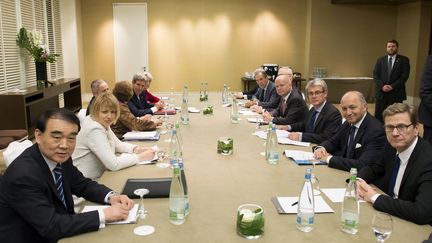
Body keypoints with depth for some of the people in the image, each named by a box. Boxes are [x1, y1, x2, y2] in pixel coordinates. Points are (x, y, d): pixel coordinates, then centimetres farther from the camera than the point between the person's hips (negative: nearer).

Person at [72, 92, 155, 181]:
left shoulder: (103, 123, 2)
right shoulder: (94, 130, -25)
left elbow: (117, 144, 14)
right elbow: (113, 164, -28)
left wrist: (136, 149, -3)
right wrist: (141, 157, -22)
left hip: (99, 176, 8)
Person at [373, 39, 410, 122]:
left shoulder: (404, 60, 4)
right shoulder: (380, 60, 12)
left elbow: (405, 76, -4)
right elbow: (375, 75, 5)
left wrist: (392, 86, -14)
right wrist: (382, 86, -11)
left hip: (396, 93, -2)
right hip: (381, 92, 2)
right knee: (378, 116, 1)